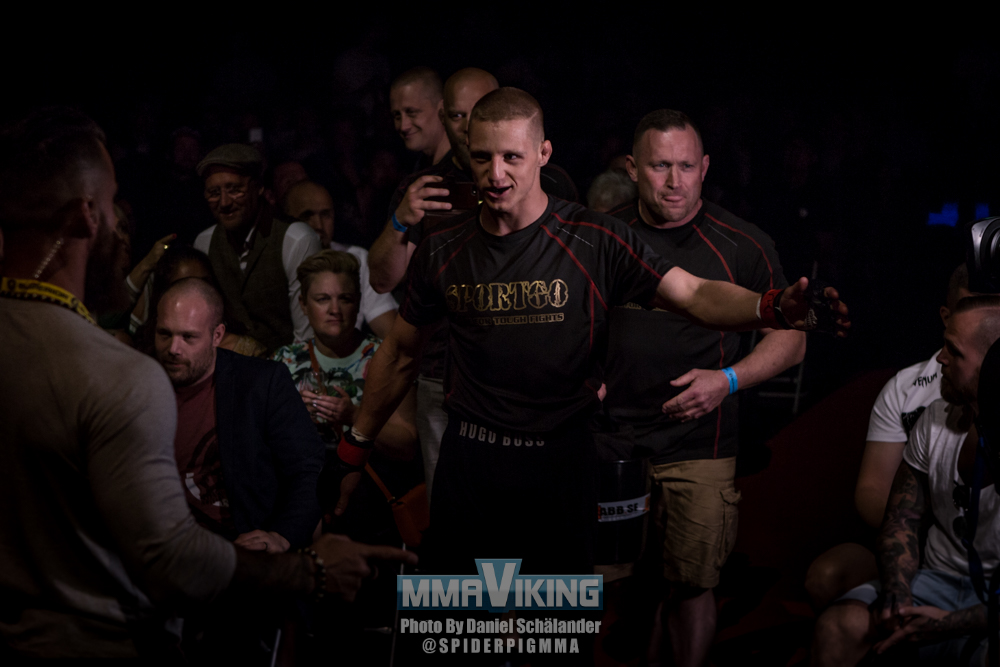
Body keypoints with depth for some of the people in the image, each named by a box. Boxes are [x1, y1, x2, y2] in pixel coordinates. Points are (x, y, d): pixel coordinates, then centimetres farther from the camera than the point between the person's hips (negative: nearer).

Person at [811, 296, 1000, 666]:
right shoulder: (937, 420, 3)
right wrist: (897, 595, -12)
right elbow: (901, 520, 9)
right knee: (835, 627, -21)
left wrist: (950, 623, -22)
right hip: (937, 578, 5)